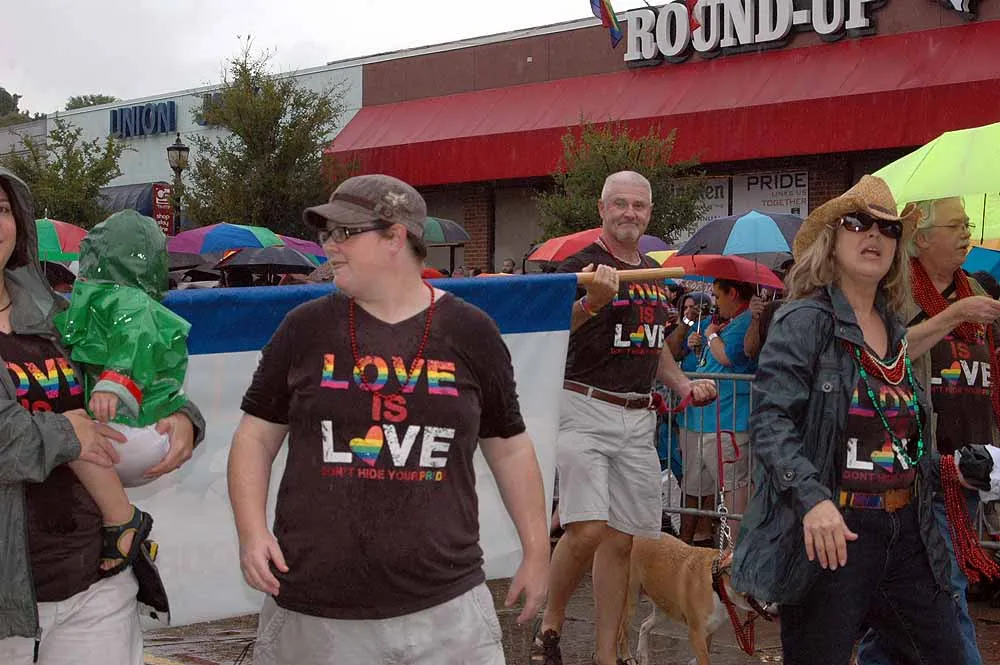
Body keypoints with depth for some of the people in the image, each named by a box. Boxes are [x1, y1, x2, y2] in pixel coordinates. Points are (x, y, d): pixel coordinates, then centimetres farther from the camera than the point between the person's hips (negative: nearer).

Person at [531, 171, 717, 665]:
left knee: (621, 540, 8)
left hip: (637, 418, 7)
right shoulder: (581, 266, -8)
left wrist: (682, 385, 11)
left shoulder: (653, 273, 15)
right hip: (585, 408, -7)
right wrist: (591, 303, -43)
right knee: (587, 529, -18)